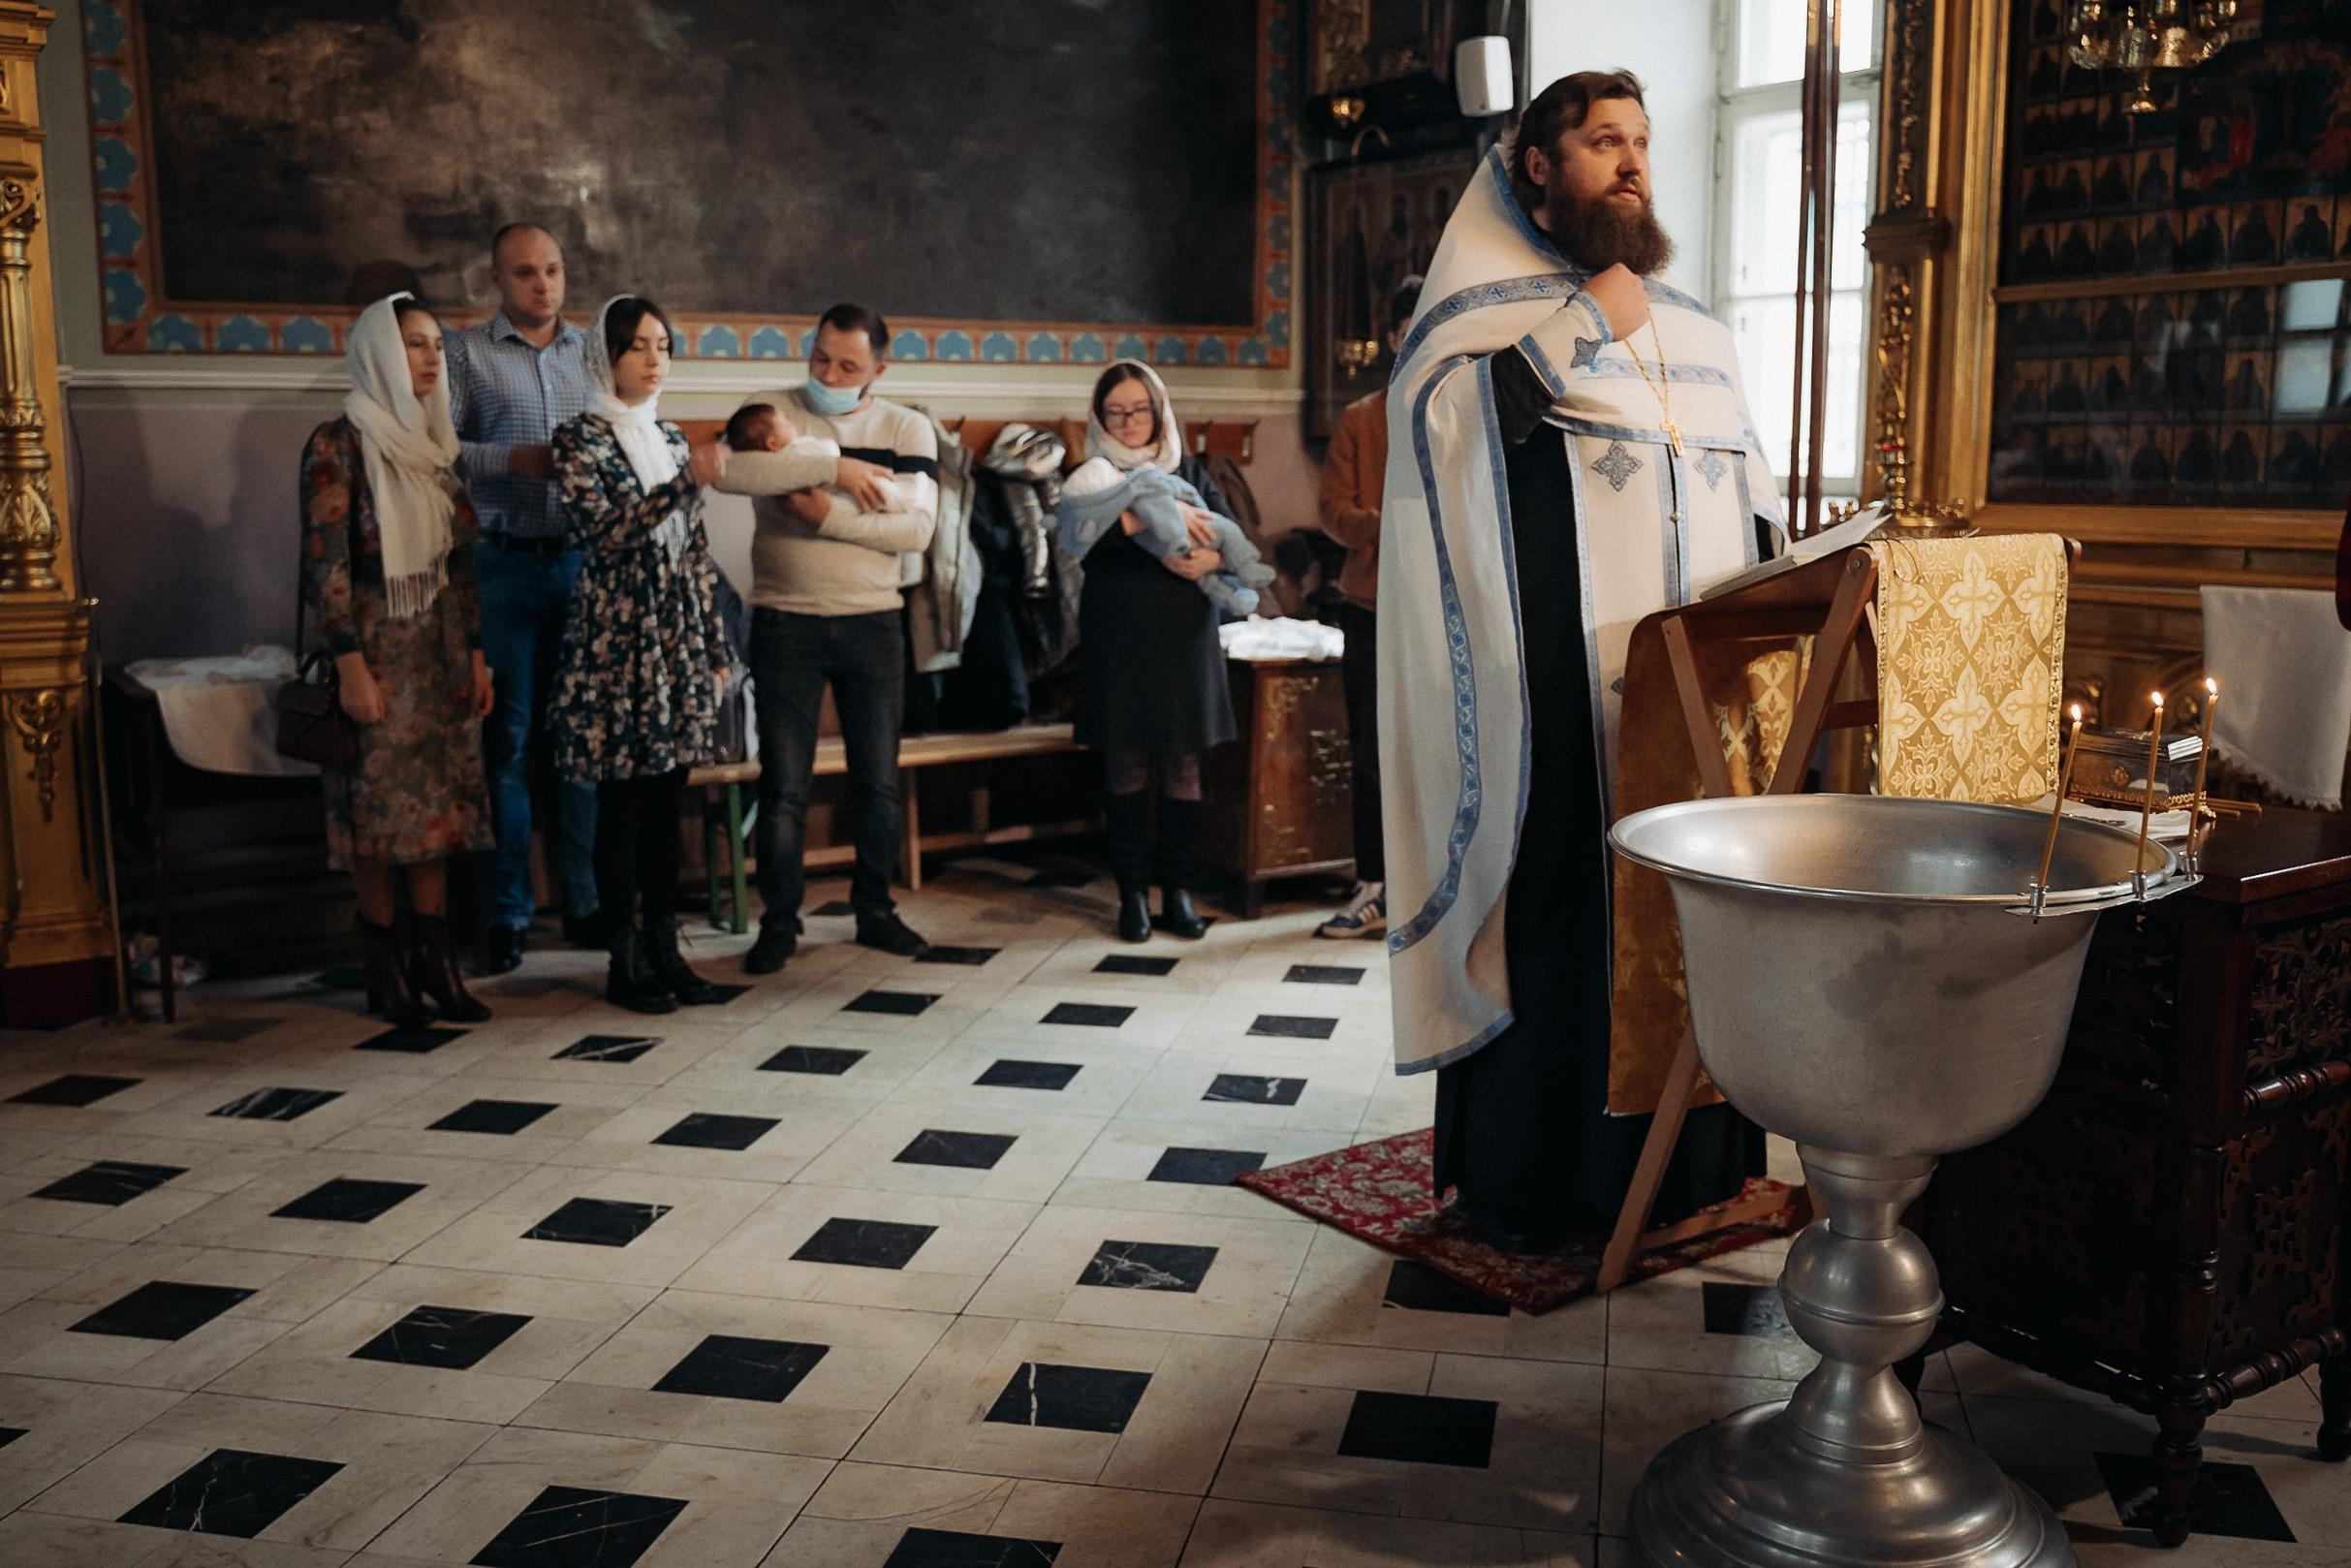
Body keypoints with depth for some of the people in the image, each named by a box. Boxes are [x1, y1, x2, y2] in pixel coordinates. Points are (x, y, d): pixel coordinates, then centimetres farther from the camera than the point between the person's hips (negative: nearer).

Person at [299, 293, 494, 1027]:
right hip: (377, 645, -6)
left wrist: (475, 653, 10)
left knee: (439, 799, 5)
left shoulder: (434, 443, 12)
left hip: (440, 647, 6)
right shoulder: (339, 443, -8)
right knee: (380, 803, -1)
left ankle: (433, 957, 10)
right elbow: (326, 561, -13)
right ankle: (385, 967, 9)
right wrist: (350, 663, -18)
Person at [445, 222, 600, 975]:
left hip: (583, 561, 3)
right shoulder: (466, 352, 4)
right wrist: (514, 460, -17)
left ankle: (584, 899, 16)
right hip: (502, 565, -3)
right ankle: (505, 909, 10)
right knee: (506, 736, 2)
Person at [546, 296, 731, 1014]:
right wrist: (685, 483, -27)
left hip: (677, 640, 6)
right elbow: (604, 532, -18)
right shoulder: (579, 437, -5)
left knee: (668, 801, 9)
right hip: (617, 640, -6)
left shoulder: (670, 437, 13)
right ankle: (625, 962, 8)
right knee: (624, 803, -1)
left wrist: (715, 645, 14)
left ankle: (665, 950, 17)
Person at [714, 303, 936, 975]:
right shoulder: (771, 411, 0)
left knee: (879, 780, 9)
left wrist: (831, 517, -19)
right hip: (784, 623, -1)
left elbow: (917, 527, -10)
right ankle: (779, 920, 14)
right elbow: (730, 469, -22)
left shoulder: (908, 429, 3)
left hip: (873, 623, 2)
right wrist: (834, 467, -23)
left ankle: (875, 909, 23)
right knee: (784, 785, 2)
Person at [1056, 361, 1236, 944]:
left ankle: (1178, 891, 11)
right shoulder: (1092, 476, 5)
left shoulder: (1190, 472, 12)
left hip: (1183, 635, 2)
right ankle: (1132, 892, 11)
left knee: (1183, 765, 3)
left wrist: (1208, 560, -21)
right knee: (1125, 765, 2)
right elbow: (1077, 530, -18)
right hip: (1118, 638, -2)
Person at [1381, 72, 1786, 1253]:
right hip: (1554, 691, -6)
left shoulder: (1691, 328, 22)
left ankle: (1681, 1155, 18)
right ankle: (1523, 1184, 7)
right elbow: (1457, 414, -15)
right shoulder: (1483, 304, 4)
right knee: (1550, 912, -5)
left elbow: (1748, 495, 22)